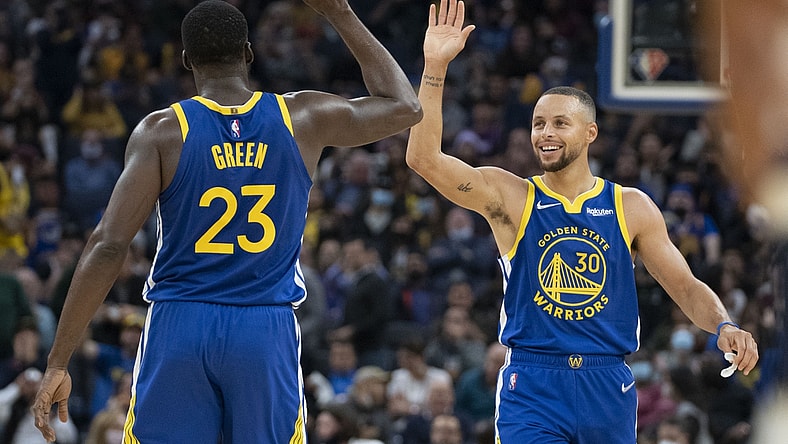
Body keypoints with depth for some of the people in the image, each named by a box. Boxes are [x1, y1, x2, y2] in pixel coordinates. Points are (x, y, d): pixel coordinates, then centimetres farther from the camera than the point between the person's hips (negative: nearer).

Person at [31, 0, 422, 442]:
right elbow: (405, 107, 19)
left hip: (179, 327, -1)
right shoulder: (303, 119, 2)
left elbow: (108, 247, -10)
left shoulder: (161, 132, -4)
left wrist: (58, 363, -7)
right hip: (269, 332, 1)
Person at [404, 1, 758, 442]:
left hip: (608, 388, 2)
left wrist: (725, 325, -12)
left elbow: (686, 286, 9)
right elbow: (424, 157, -12)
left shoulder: (632, 207, 6)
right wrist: (435, 66, -19)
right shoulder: (509, 197, 1)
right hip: (531, 389, -2)